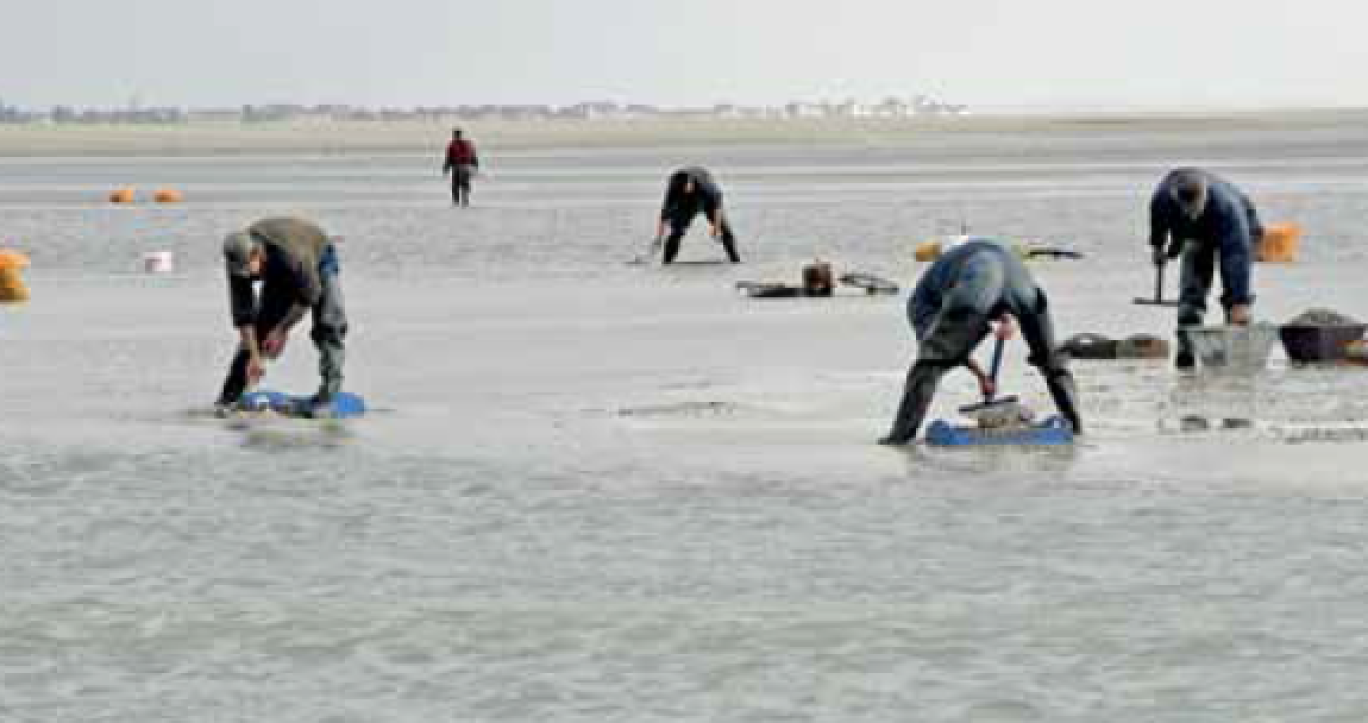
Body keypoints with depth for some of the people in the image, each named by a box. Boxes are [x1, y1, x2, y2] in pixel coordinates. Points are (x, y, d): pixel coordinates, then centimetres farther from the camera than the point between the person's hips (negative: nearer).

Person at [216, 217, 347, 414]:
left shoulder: (289, 253, -45)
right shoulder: (238, 260, -30)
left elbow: (309, 295, -30)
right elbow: (243, 313, -24)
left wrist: (281, 330, -24)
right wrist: (255, 357, -27)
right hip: (278, 274, 4)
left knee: (327, 325, -21)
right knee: (259, 327, -3)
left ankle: (329, 389, -22)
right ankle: (229, 395, 1)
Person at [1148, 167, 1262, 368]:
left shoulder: (1226, 205, -46)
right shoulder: (1163, 196, -32)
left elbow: (1236, 253, -50)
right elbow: (1158, 219, -5)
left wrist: (1240, 302, -56)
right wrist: (1157, 245, 13)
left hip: (1239, 230, -3)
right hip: (1198, 236, 4)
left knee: (1233, 294, -15)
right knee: (1191, 291, -8)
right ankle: (1185, 349, -5)